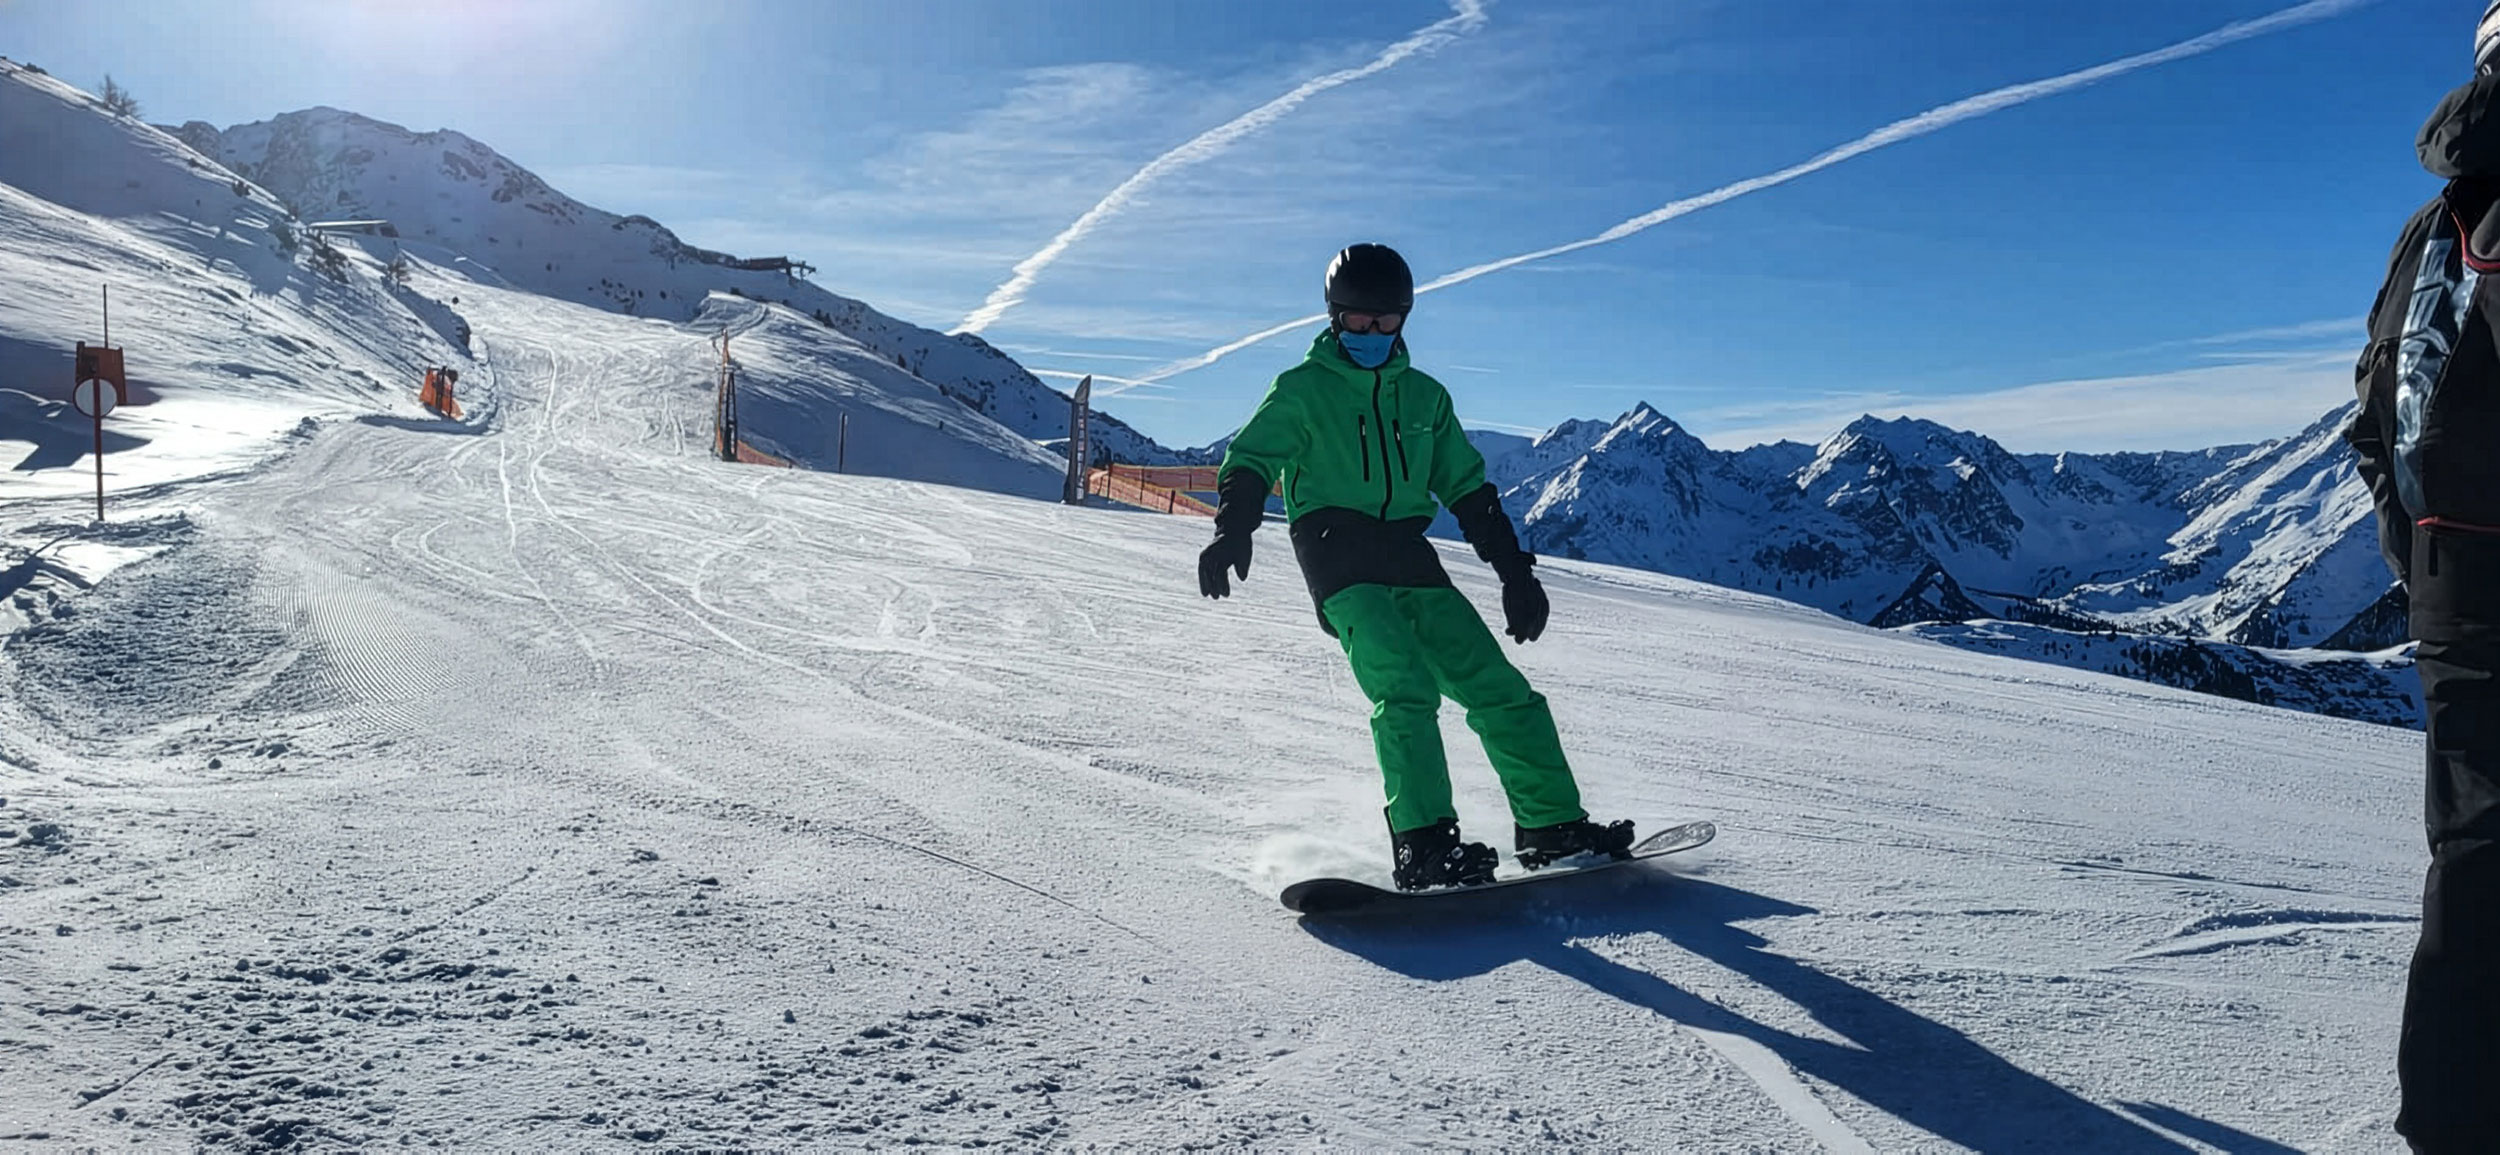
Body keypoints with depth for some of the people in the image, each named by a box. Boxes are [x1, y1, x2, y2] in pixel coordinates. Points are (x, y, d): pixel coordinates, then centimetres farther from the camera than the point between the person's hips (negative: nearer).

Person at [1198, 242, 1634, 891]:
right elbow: (1251, 462, -3)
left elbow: (1469, 490, 21)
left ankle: (1553, 826, 6)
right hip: (1340, 564, -5)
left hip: (1412, 560, 5)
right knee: (1405, 690, -26)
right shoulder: (1302, 389, 7)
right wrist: (1232, 532, -23)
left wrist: (1515, 570, 15)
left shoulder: (1425, 396, 20)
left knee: (1499, 688, -2)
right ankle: (1423, 847, -31)